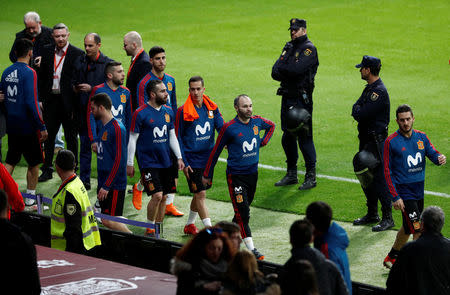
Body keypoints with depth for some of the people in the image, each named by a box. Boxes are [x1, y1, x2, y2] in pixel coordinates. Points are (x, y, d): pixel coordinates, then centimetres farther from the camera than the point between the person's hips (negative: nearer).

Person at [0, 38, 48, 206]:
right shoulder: (29, 73, -16)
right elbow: (32, 102, -21)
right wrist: (42, 127, -17)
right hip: (28, 127, -6)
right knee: (34, 163, 8)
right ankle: (30, 198, 13)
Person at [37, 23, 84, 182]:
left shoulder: (77, 54, -8)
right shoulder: (46, 51, 5)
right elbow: (41, 76, 9)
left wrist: (77, 103, -11)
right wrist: (41, 98, 4)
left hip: (69, 102, -4)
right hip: (51, 100, 4)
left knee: (71, 138, 8)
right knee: (48, 135, 9)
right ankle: (47, 170, 19)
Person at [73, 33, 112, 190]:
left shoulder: (108, 63, -5)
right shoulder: (80, 62, 9)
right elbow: (74, 82, 19)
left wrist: (91, 89, -17)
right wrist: (75, 88, -4)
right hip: (84, 111, 4)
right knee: (84, 147, 7)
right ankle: (84, 180, 13)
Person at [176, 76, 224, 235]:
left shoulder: (212, 108, 3)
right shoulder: (183, 111, -9)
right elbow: (178, 138, -6)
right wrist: (183, 163, -9)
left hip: (208, 157, 5)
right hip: (192, 158, -5)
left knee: (199, 193, 15)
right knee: (200, 194, -8)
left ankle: (189, 225, 31)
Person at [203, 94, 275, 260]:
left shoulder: (257, 122, 1)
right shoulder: (229, 128, -13)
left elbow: (271, 126, 26)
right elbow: (216, 151, -2)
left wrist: (263, 142, 10)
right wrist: (207, 175, 4)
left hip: (253, 173, 5)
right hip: (236, 176, -5)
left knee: (243, 209, 15)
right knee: (243, 213, -11)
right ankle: (251, 249, -13)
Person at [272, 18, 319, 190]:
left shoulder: (309, 48, -7)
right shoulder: (289, 47, 16)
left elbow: (296, 69, -22)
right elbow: (275, 73, 8)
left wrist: (281, 68, -5)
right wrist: (288, 74, -12)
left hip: (302, 99, -8)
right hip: (287, 97, 8)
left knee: (304, 138, -7)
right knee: (288, 138, 11)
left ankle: (311, 176, -1)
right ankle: (291, 174, 22)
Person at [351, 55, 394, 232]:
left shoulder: (379, 91, -20)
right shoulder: (369, 88, 13)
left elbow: (360, 115, -23)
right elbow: (357, 109, 16)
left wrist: (357, 110, -3)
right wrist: (358, 110, -5)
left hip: (377, 141, -10)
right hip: (366, 139, 10)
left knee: (379, 179, -9)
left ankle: (387, 218, -4)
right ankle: (372, 215, 25)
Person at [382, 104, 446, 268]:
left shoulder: (421, 137, 6)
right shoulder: (391, 142, -9)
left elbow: (433, 154, 3)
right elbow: (387, 172, -9)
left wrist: (440, 158, -24)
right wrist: (395, 197, -14)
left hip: (419, 190, 6)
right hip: (404, 192, -6)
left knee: (408, 228, 18)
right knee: (418, 230, -13)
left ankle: (391, 258, 36)